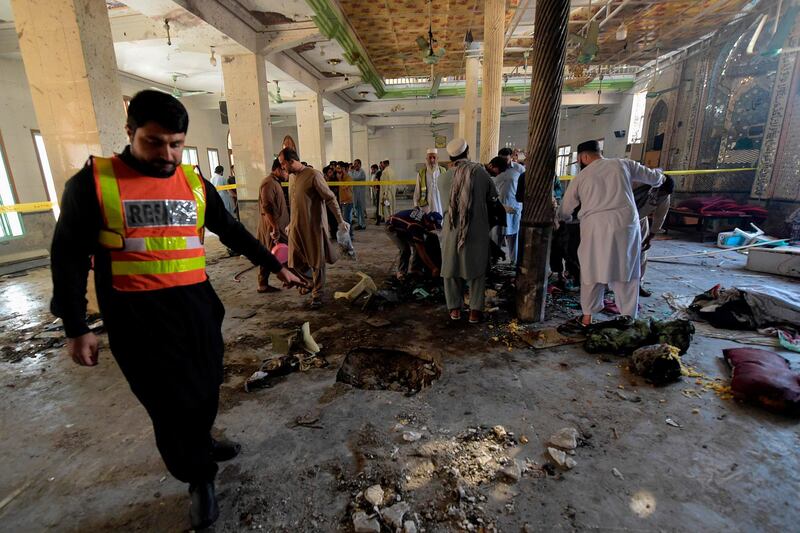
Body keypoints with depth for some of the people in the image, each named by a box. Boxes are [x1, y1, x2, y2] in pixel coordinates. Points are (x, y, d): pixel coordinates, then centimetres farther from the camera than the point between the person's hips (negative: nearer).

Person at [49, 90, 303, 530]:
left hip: (197, 304, 4)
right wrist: (75, 327, -3)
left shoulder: (194, 183, 7)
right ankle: (199, 477, 28)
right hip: (137, 314, -4)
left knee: (206, 388, 17)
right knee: (171, 402, 5)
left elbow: (233, 232, 13)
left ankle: (199, 442, 46)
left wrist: (275, 267, 13)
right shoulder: (93, 181, -5)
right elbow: (68, 255, -1)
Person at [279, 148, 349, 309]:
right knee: (296, 262, 11)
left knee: (317, 263, 4)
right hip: (296, 228, 8)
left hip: (314, 227, -7)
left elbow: (330, 198, -14)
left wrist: (340, 221, -16)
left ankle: (317, 294, 17)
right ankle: (309, 281, 38)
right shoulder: (294, 177, 11)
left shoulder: (313, 175, -13)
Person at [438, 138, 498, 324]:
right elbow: (493, 195, 8)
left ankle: (455, 308, 22)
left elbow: (445, 204, 7)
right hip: (477, 230, 0)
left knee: (452, 269, 14)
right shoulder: (480, 172, -5)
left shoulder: (443, 177, -4)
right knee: (476, 269, 12)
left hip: (452, 230, 1)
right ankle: (475, 310, 16)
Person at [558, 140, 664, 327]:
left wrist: (566, 218, 38)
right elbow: (653, 178, 24)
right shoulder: (623, 164, 11)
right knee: (626, 272, 11)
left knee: (593, 273, 8)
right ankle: (629, 318, 17)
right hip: (626, 223, 2)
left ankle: (587, 318, 14)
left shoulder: (581, 176, 9)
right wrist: (660, 177, 48)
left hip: (596, 227, -1)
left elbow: (565, 209, 16)